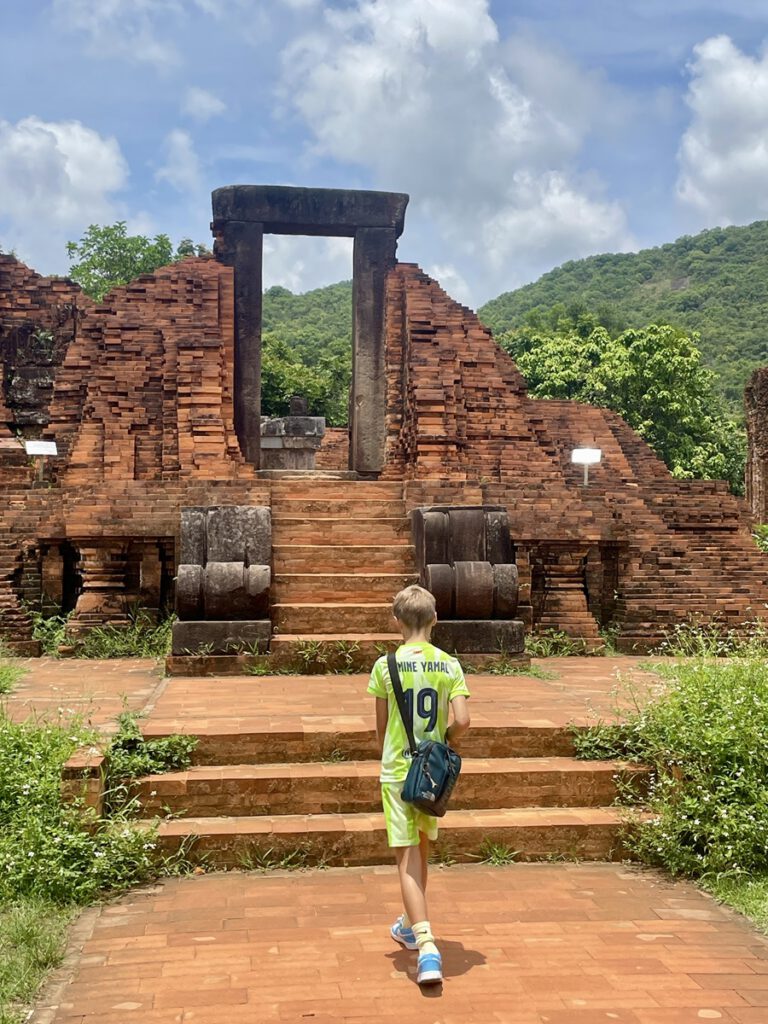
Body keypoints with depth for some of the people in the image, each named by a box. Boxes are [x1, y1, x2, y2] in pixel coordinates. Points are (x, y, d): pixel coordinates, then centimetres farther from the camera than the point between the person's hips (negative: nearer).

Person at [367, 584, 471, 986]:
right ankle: (412, 925, 41)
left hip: (397, 769, -3)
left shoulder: (386, 665, -8)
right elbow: (462, 721, -11)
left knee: (407, 856, -1)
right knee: (422, 848, 22)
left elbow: (381, 727, 0)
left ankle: (426, 947, -12)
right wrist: (445, 741, 9)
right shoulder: (449, 665, -4)